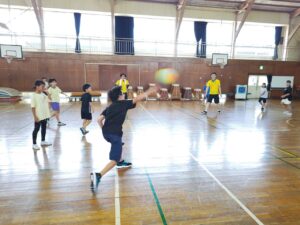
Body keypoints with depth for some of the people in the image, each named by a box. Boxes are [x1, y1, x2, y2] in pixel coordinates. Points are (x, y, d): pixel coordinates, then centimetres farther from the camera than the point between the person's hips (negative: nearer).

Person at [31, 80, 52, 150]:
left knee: (44, 128, 17)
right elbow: (33, 107, -15)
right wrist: (35, 117, -18)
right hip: (38, 116, -7)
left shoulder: (43, 94, 4)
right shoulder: (34, 96, -14)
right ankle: (34, 144, 15)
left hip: (44, 115, 7)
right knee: (36, 129, 3)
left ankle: (43, 141, 33)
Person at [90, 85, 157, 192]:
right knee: (114, 160, -7)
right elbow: (137, 99, -4)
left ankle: (120, 162, 54)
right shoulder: (123, 103, 4)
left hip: (106, 133, 8)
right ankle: (98, 175, -26)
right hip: (115, 133, -8)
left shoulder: (109, 107, 20)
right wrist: (149, 92, 3)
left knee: (118, 144, 39)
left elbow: (99, 119, 12)